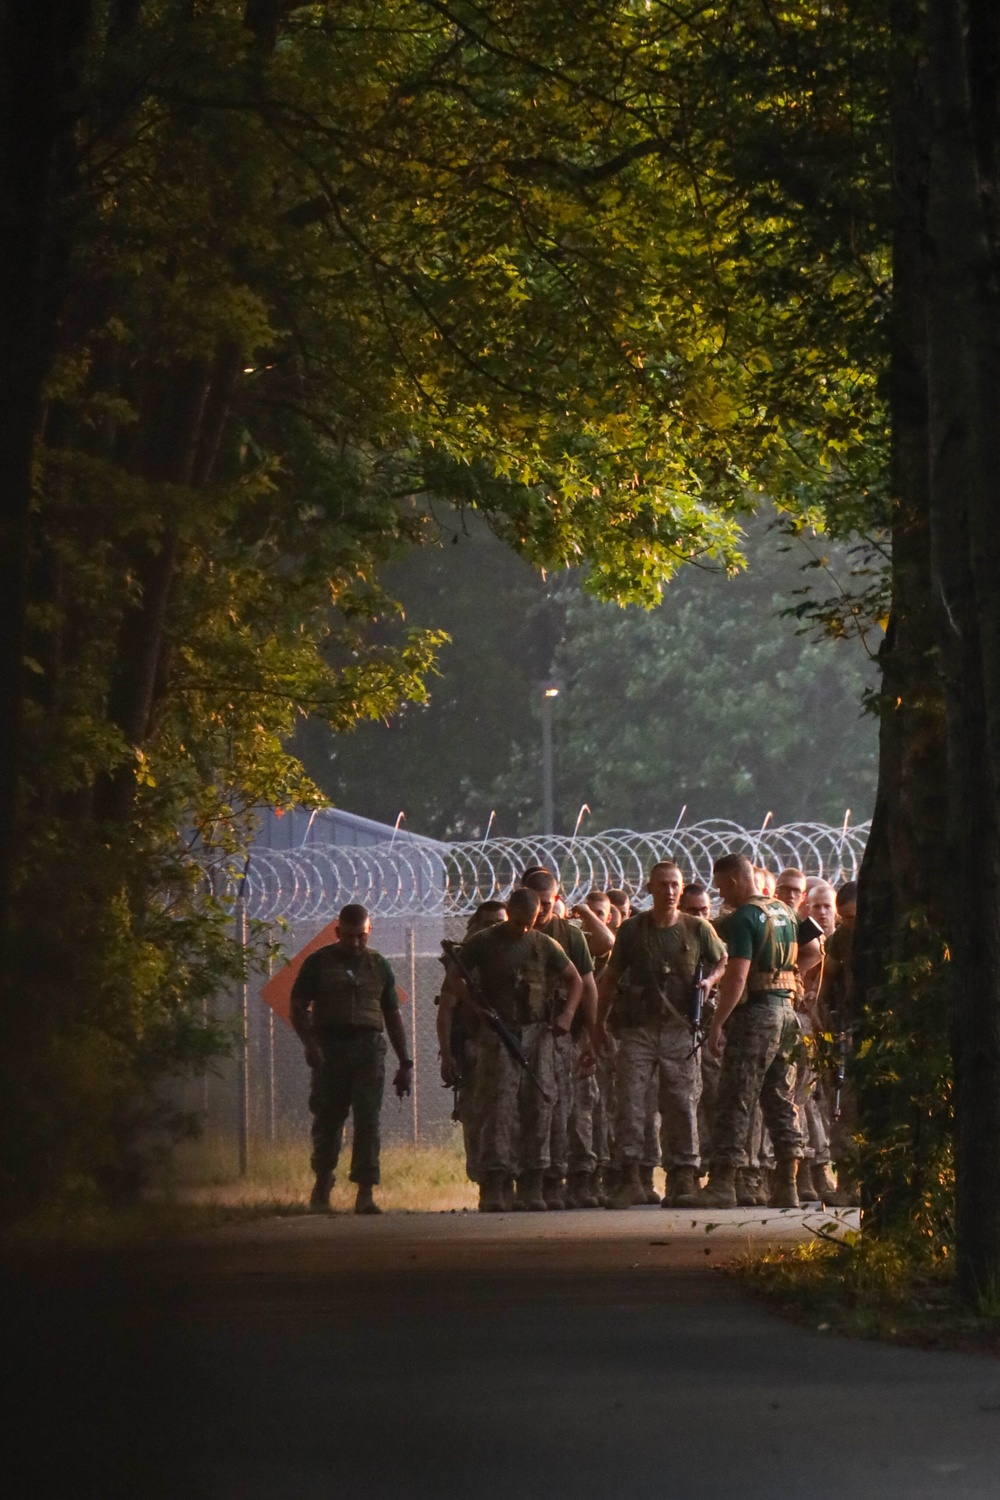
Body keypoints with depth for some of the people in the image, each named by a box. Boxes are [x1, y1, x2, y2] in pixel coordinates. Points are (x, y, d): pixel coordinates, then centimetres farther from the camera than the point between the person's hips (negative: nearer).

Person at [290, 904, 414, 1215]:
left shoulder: (378, 965, 14)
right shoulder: (319, 962, 6)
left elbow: (392, 1015, 18)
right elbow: (298, 1008, 3)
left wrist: (405, 1063, 14)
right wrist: (309, 1044, -13)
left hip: (369, 1048, 1)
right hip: (330, 1047, -1)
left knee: (368, 1120, -8)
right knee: (327, 1120, 4)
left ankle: (365, 1194, -11)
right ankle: (322, 1182, 24)